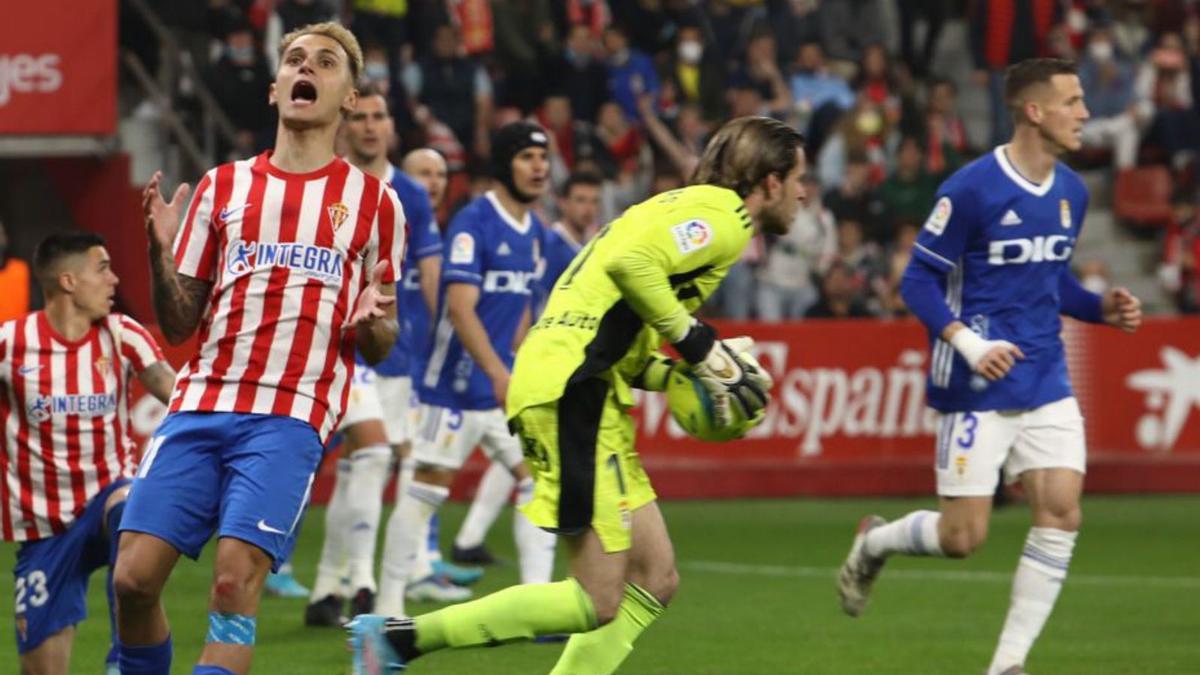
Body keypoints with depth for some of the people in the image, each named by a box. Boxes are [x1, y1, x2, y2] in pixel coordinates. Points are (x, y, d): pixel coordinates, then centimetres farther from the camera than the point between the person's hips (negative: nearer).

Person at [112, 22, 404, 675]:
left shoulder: (373, 202, 10)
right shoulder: (223, 186, 15)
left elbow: (378, 349, 11)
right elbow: (178, 326, 14)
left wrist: (371, 321, -12)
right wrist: (159, 254, -4)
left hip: (291, 417, -3)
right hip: (201, 402, 3)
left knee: (235, 577, -19)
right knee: (134, 577, -8)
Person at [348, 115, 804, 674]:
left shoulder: (687, 207, 24)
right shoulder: (724, 214, -6)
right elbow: (630, 261, -24)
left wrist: (671, 376, 10)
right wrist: (699, 345, -15)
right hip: (573, 392, -11)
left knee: (655, 581, 10)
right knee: (598, 603, -10)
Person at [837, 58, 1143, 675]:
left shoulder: (1071, 193, 8)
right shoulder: (972, 189, -14)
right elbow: (918, 281, -9)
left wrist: (1103, 308, 3)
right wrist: (966, 341, -23)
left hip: (1045, 381, 6)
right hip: (979, 386, -6)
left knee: (1060, 514, -7)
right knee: (963, 537, -4)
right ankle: (873, 543, 29)